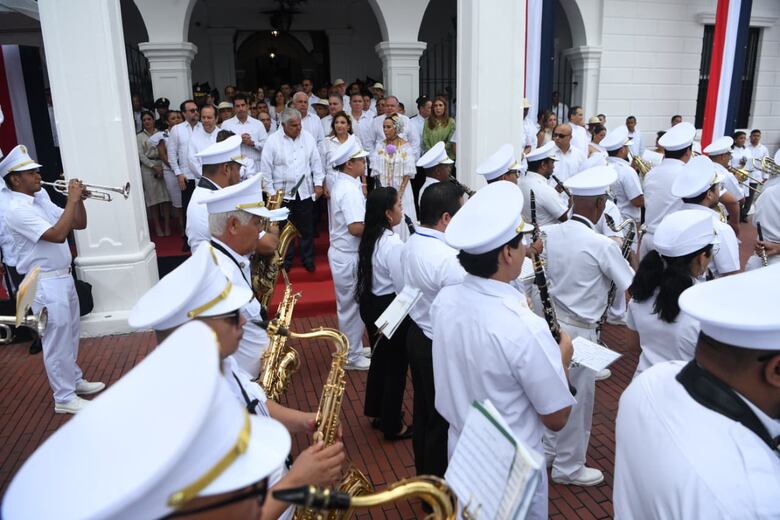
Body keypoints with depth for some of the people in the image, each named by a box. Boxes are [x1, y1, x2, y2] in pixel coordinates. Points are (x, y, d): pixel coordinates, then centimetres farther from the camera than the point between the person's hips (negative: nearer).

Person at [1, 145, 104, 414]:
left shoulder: (41, 202, 9)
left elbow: (80, 224, 12)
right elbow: (58, 235, -30)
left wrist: (78, 199, -5)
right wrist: (72, 200, -24)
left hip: (64, 277, 9)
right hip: (45, 284, -9)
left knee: (70, 334, 20)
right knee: (57, 340, 1)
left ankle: (74, 380, 36)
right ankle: (64, 398, 13)